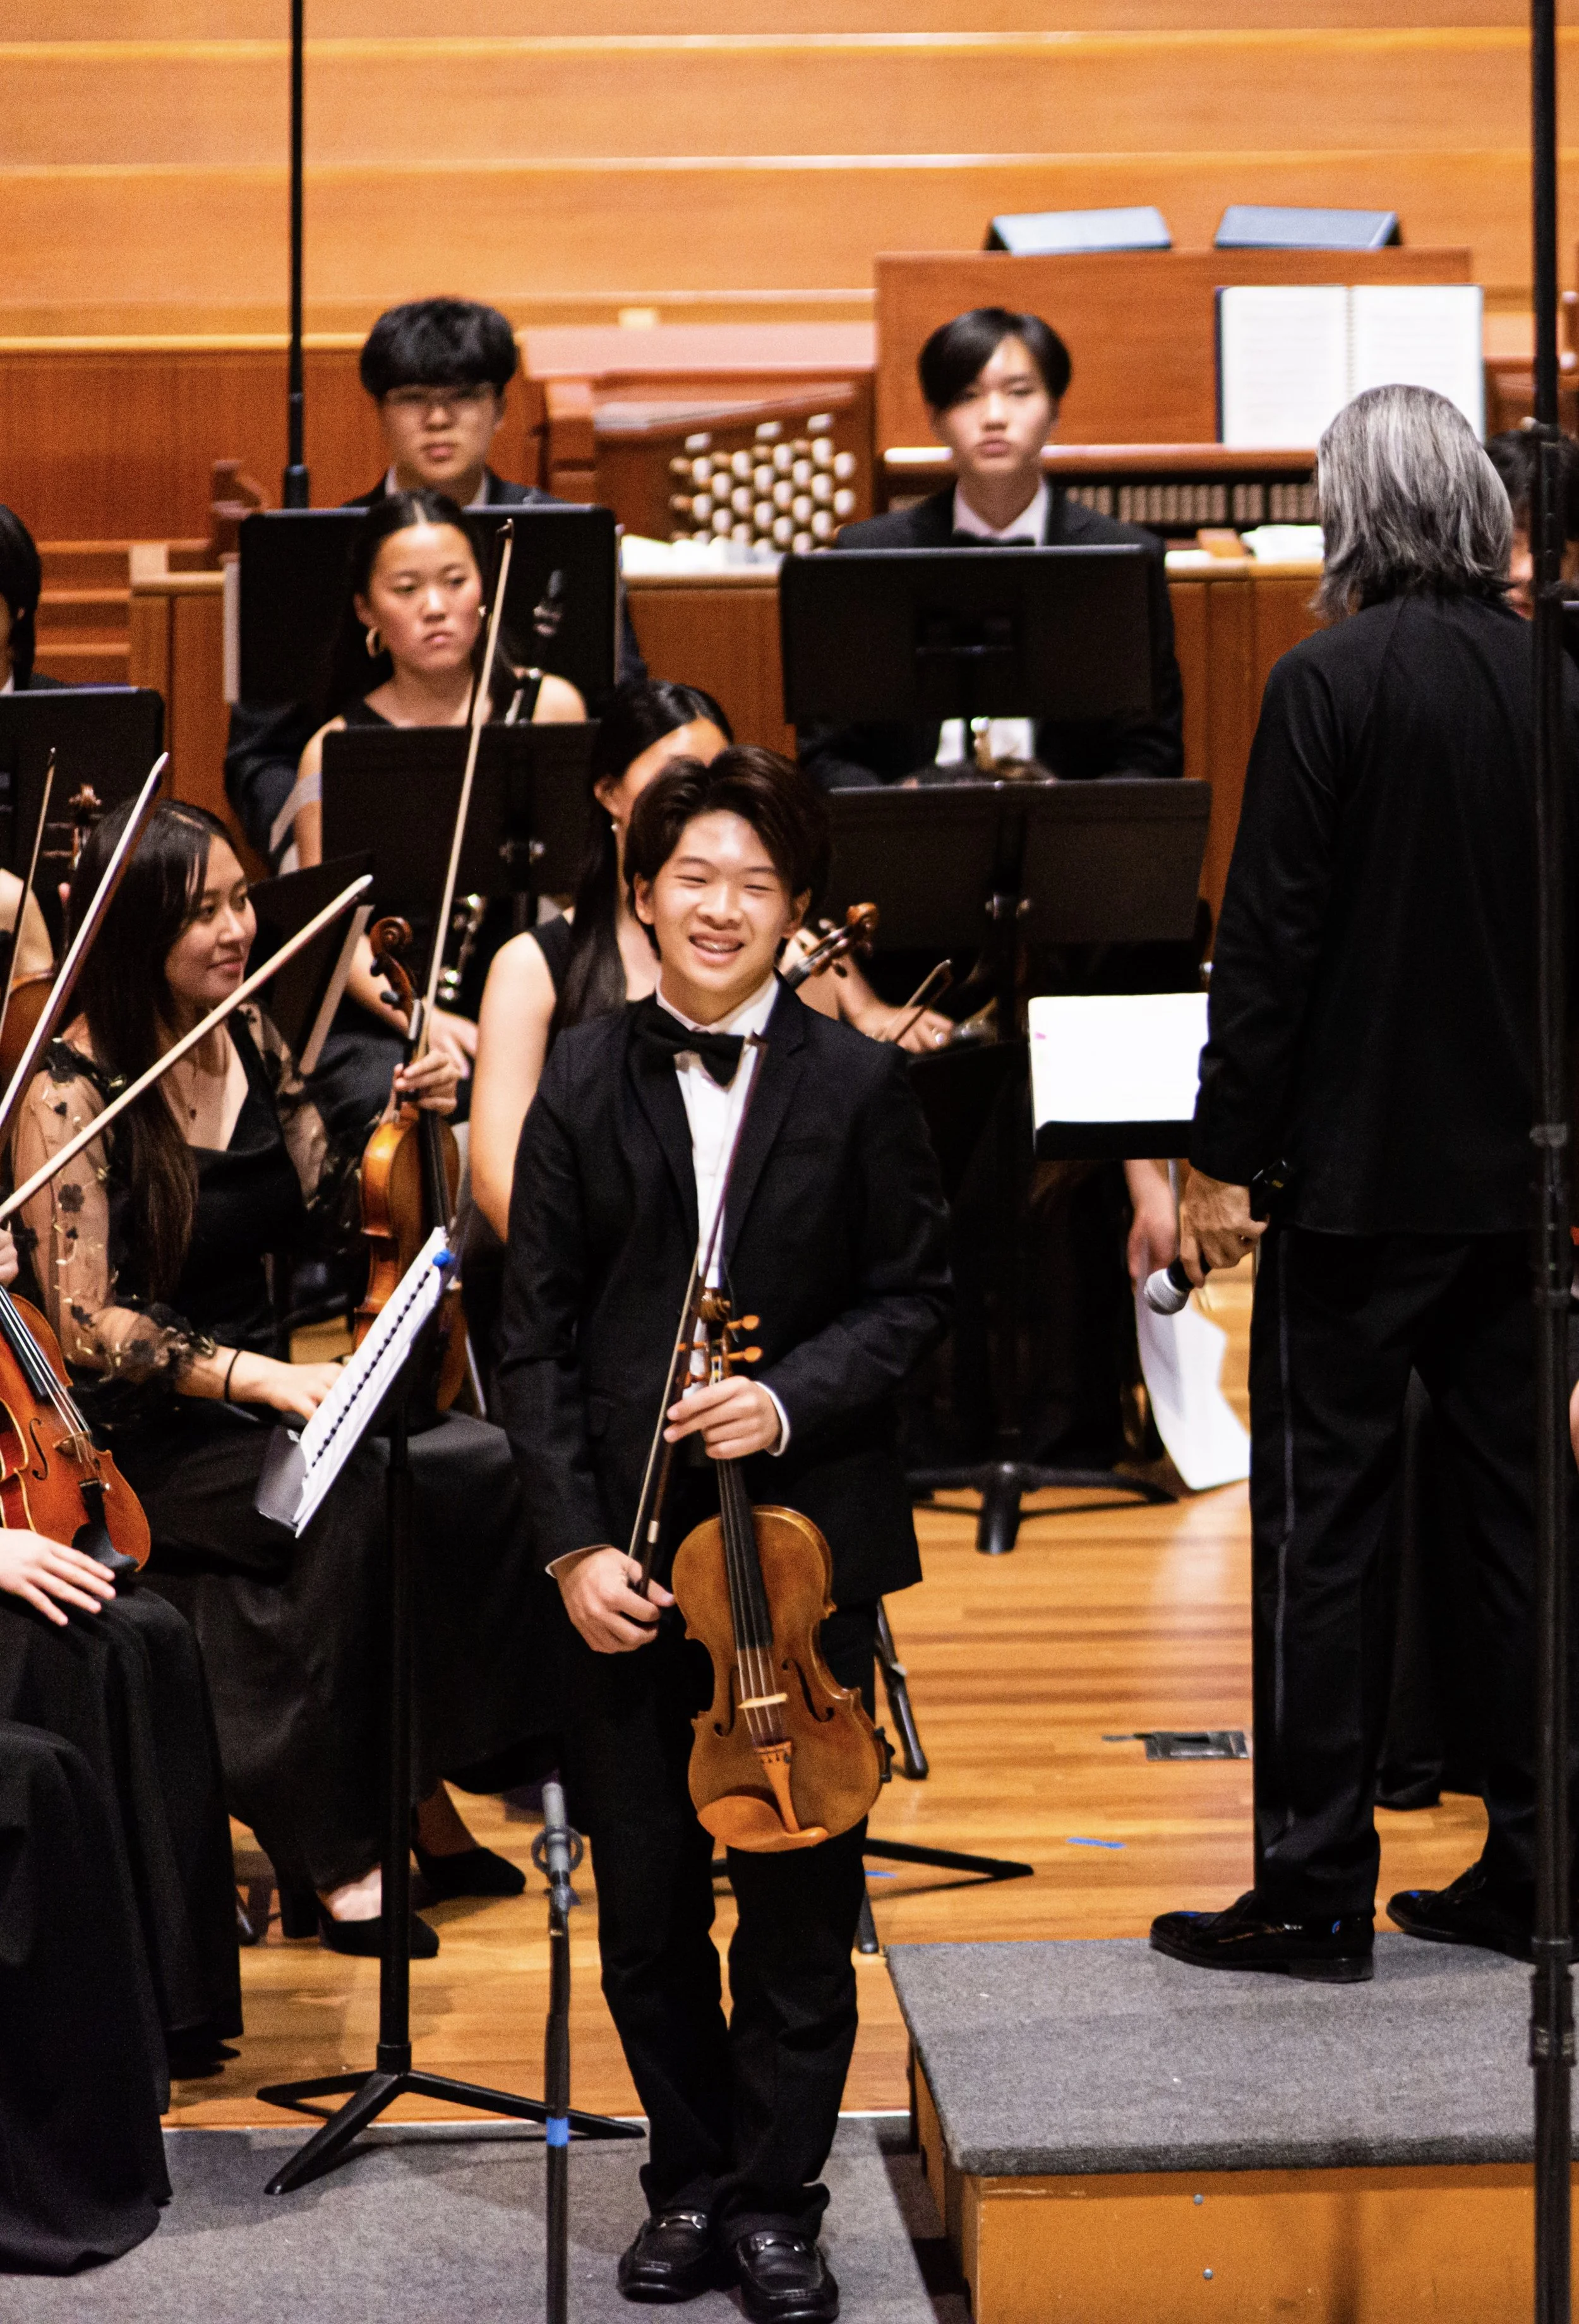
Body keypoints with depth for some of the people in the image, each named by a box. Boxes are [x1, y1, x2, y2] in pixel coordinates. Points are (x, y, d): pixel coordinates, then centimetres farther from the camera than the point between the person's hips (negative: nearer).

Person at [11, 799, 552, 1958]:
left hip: (269, 1404, 6)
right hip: (144, 1436, -6)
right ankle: (333, 1854, -22)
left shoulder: (253, 1043, 8)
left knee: (495, 1466, -23)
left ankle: (417, 1791, -11)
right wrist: (257, 1377, -26)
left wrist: (406, 1114, 3)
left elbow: (323, 1208, 20)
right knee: (359, 1499, -34)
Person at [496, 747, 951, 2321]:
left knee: (802, 1891, 4)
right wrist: (573, 1541, -6)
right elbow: (537, 1335, 3)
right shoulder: (582, 1082, 4)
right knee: (644, 1896, 7)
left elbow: (912, 1299, 3)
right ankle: (691, 2179, 23)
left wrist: (791, 1401, -15)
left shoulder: (859, 1085, 1)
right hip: (629, 1545, 1)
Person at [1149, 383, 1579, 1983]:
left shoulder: (1331, 683, -13)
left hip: (1362, 1167, -5)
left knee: (1323, 1518, 1)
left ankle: (1315, 1891, 3)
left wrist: (1224, 1155, -8)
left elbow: (1270, 935, -14)